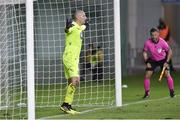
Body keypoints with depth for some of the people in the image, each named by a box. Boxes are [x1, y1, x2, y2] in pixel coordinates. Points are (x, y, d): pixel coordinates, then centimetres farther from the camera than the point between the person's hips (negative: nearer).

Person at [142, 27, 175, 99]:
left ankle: (172, 92, 1)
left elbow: (169, 51, -12)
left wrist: (167, 62, -17)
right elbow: (144, 52, -4)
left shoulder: (162, 42, -27)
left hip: (163, 59, -2)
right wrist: (146, 62, -12)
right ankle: (147, 93, 6)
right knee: (147, 76, -8)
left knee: (167, 75, -14)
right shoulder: (147, 43, -23)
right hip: (152, 60, 2)